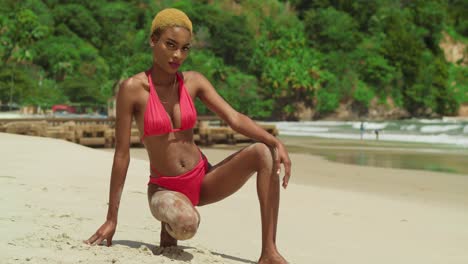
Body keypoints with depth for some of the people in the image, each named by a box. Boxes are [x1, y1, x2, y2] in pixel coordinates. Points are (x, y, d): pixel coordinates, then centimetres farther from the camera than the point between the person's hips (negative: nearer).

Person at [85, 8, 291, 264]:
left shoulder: (194, 81, 0)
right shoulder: (133, 88, -13)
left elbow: (235, 118, -7)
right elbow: (122, 154, -12)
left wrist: (276, 142, -26)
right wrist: (112, 218, -9)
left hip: (204, 179, 4)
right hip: (164, 188, -4)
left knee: (264, 153, -20)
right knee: (187, 225, -39)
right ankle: (170, 219, 1)